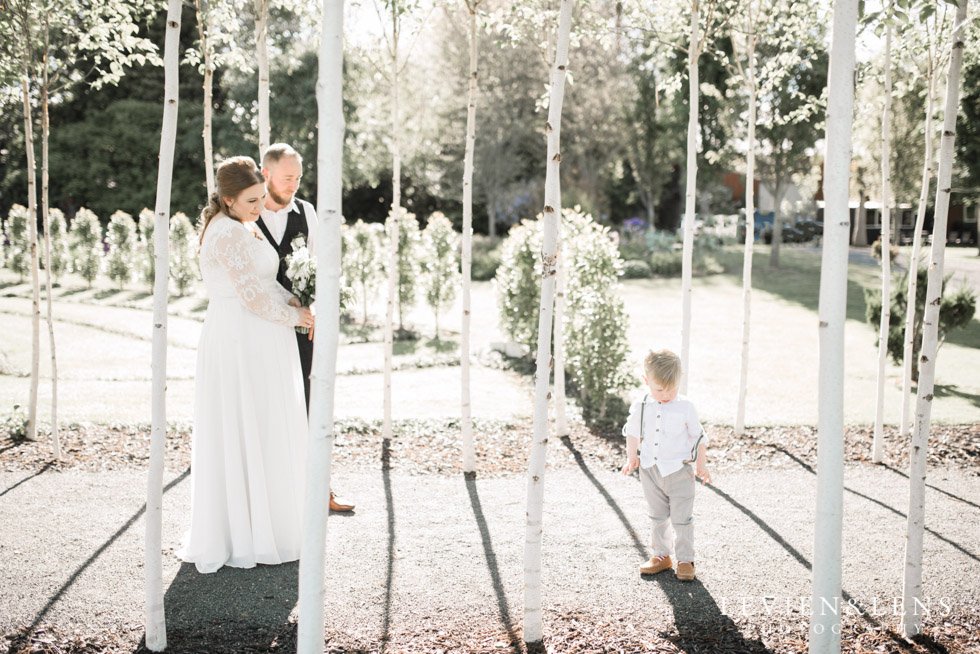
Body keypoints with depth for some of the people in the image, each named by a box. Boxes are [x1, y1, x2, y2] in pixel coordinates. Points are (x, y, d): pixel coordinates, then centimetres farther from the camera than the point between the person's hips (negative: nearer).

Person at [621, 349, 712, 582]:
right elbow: (632, 432, 12)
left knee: (682, 518, 2)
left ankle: (685, 560, 14)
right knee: (658, 516, 15)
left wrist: (701, 464, 3)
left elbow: (698, 436, 0)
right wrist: (632, 458, 11)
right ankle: (661, 556, 28)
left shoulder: (686, 407, -11)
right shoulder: (640, 407, -5)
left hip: (679, 470, -3)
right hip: (650, 469, 3)